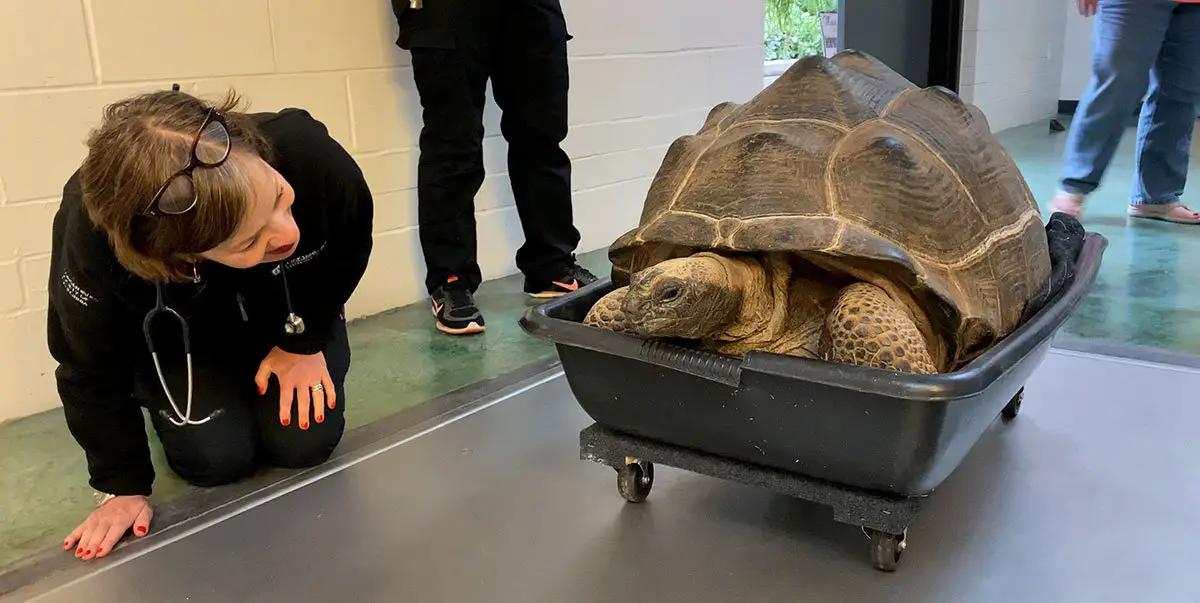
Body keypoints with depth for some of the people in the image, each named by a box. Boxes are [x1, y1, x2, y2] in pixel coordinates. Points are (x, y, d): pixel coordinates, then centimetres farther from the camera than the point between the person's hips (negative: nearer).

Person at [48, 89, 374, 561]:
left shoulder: (311, 156, -40)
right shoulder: (93, 243, -40)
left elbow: (348, 249, -13)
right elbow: (92, 369, -18)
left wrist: (305, 340, -9)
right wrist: (123, 485, -12)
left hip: (292, 311, 1)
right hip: (177, 332, -1)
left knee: (306, 444, -10)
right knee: (216, 459, -14)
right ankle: (163, 403, 21)